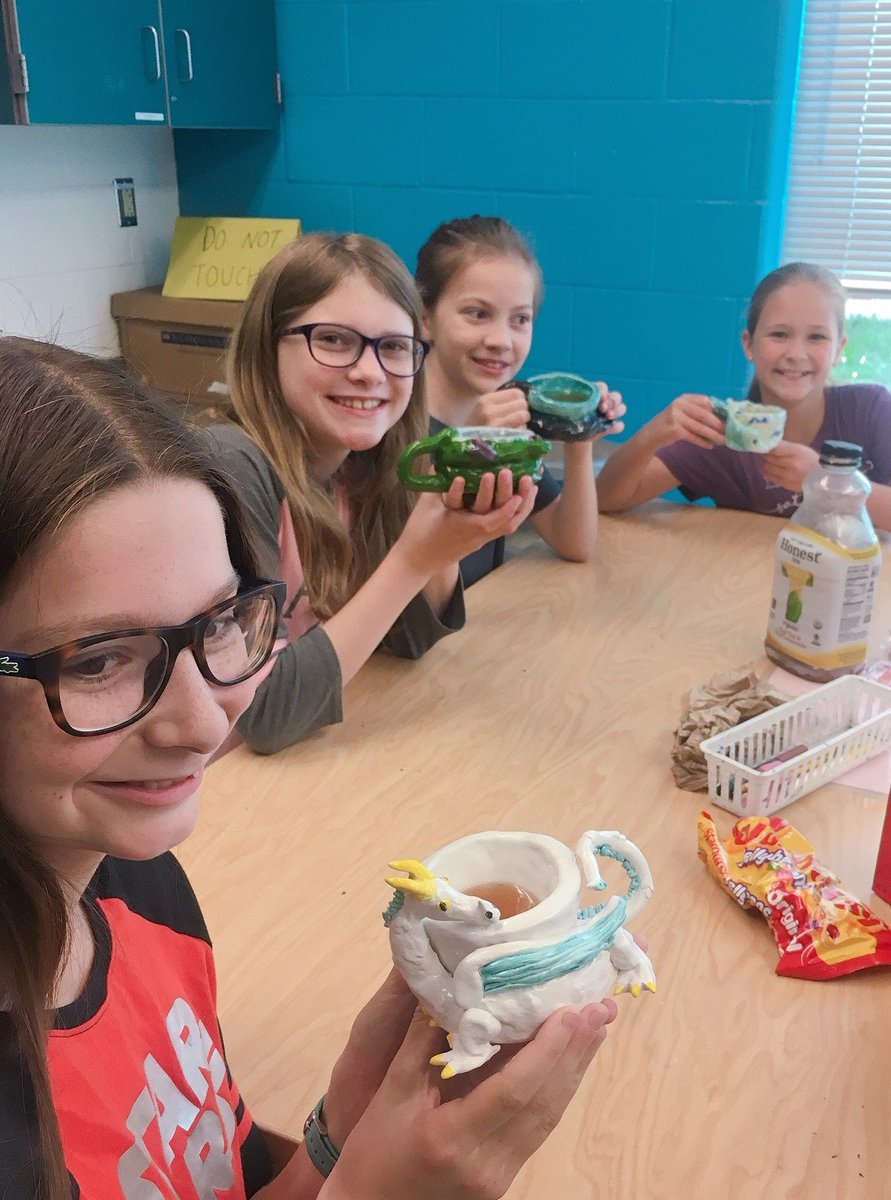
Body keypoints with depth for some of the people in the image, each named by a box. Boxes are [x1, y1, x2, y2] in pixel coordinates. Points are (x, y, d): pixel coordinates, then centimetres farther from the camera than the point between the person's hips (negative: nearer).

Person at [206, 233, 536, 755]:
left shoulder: (368, 464, -3)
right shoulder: (231, 470, -20)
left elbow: (408, 639, 4)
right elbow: (264, 715, -22)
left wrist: (449, 535, -14)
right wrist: (412, 560, -24)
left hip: (316, 752, 4)